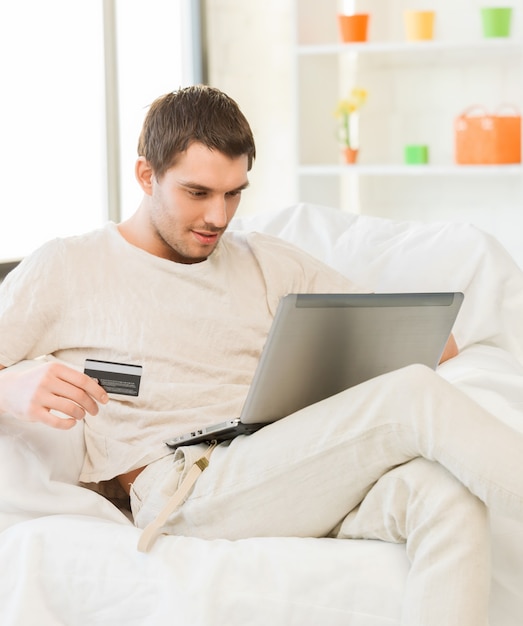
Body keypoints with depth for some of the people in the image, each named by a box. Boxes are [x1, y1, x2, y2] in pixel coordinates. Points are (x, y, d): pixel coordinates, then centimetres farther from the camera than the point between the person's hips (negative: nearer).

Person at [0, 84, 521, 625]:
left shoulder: (267, 264, 24)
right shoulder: (65, 271, 13)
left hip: (290, 480, 5)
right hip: (182, 492, -5)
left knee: (449, 494, -32)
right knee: (419, 397, -26)